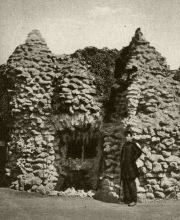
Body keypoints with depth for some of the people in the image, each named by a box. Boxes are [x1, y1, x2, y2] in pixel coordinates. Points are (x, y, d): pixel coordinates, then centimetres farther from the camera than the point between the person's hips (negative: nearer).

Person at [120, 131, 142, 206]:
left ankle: (134, 200, -4)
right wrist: (121, 161, 18)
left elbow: (139, 152, -22)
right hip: (124, 166, 8)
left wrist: (133, 159, -16)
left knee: (131, 183, -7)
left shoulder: (133, 144, -8)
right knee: (125, 183, 11)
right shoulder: (125, 145, 17)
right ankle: (127, 199, 19)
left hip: (130, 166, -8)